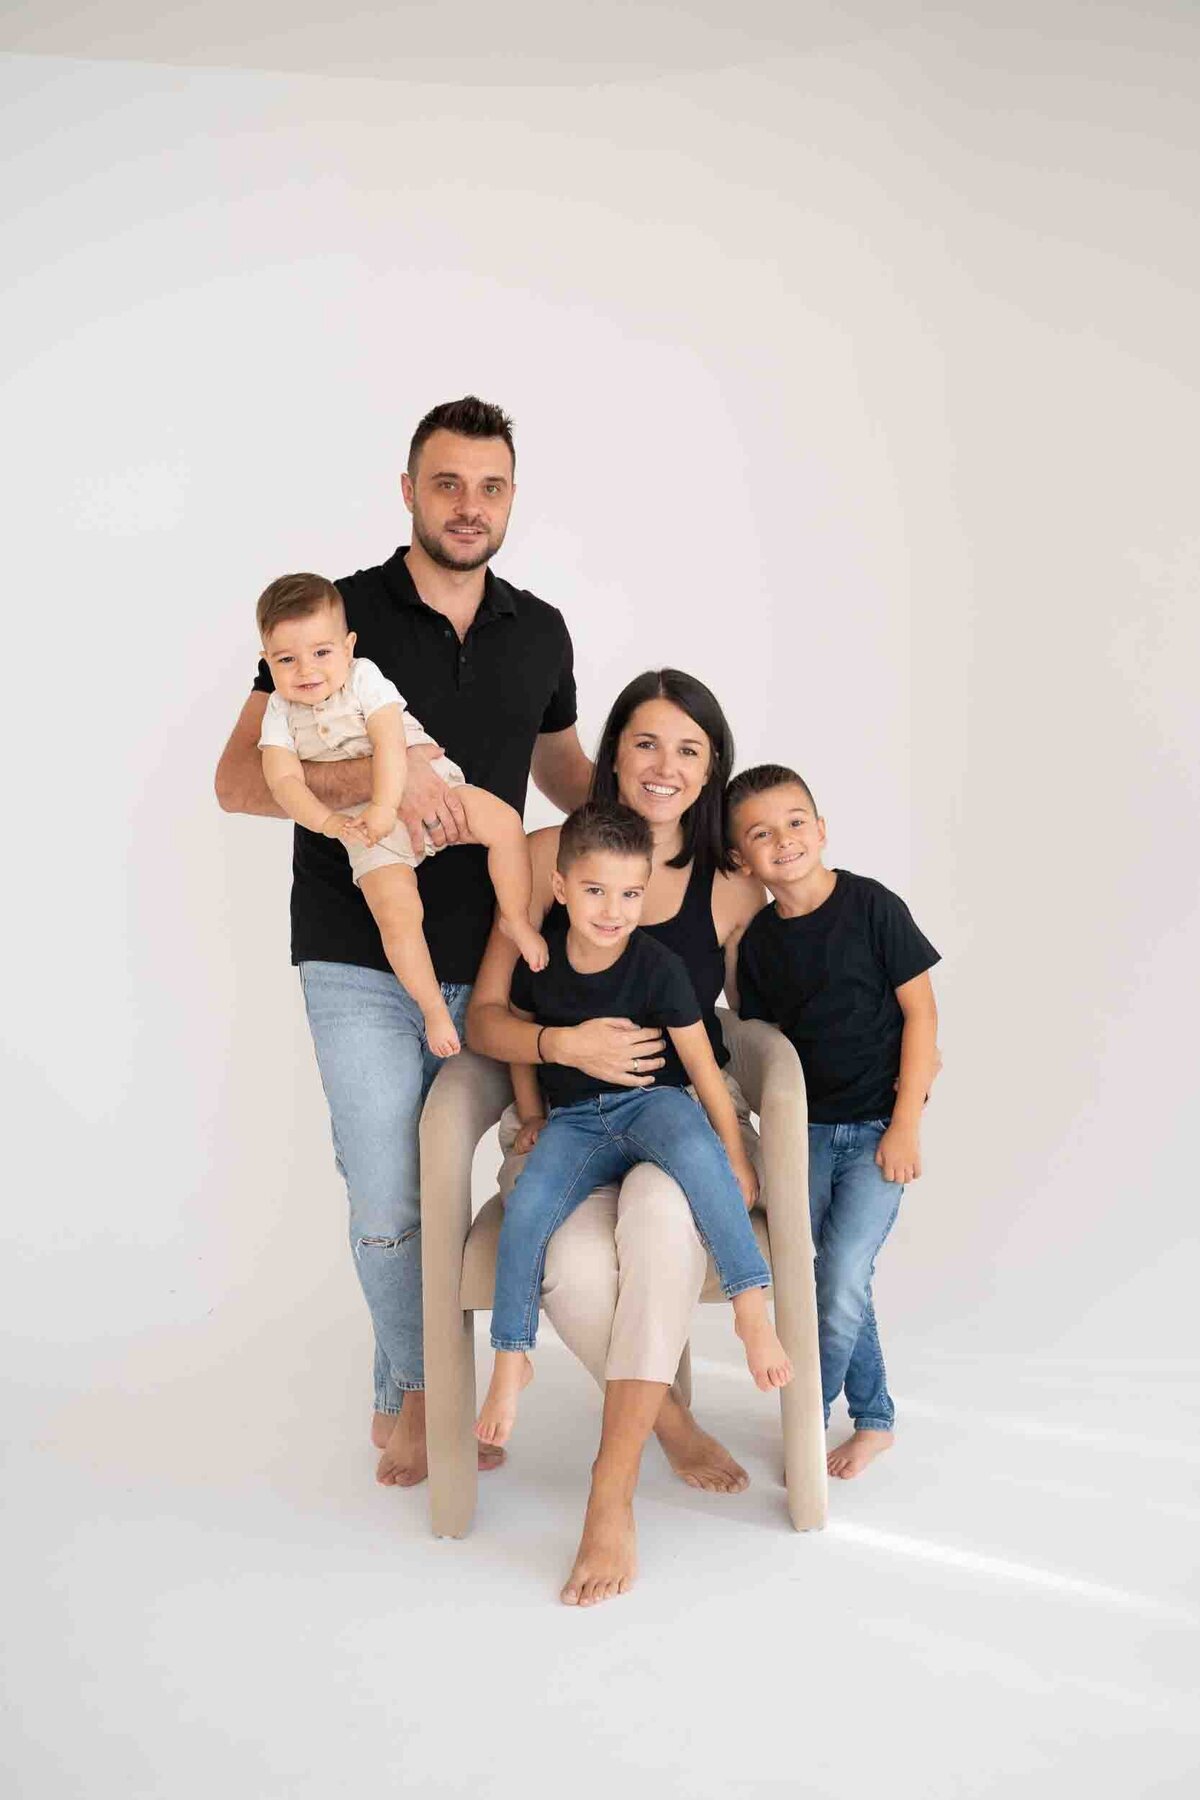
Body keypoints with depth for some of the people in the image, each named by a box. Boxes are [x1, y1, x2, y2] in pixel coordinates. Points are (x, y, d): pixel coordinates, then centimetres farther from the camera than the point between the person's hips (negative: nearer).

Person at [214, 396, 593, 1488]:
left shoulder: (539, 633, 5)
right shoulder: (338, 617, -7)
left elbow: (561, 764, 23)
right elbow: (240, 779, -11)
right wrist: (377, 776, -28)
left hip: (482, 959, 3)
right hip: (359, 962, -3)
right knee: (390, 1201, 0)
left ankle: (416, 1395, 30)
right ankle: (411, 1390, 25)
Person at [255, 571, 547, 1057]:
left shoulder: (363, 677, -4)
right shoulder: (281, 713, 1)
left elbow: (390, 744, -16)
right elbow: (284, 781, -9)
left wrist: (384, 806, -29)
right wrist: (329, 823, -25)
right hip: (368, 829, 0)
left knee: (504, 822, -20)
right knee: (399, 916, -20)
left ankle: (514, 918, 1)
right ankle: (434, 1010, -3)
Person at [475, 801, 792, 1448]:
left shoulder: (658, 966, -12)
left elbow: (701, 1064, -7)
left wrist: (737, 1158, -5)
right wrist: (532, 1116, 11)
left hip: (651, 1099, -2)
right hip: (575, 1119, 2)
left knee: (696, 1150, -39)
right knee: (525, 1211, -26)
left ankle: (752, 1307, -31)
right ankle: (510, 1359, -7)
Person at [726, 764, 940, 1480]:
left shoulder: (871, 906, -11)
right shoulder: (760, 938, 2)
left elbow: (920, 1011, -9)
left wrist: (906, 1124, -11)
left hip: (879, 1124, -5)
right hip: (807, 1126, 5)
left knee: (843, 1278, -11)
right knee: (830, 1281, 9)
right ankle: (874, 1421, 27)